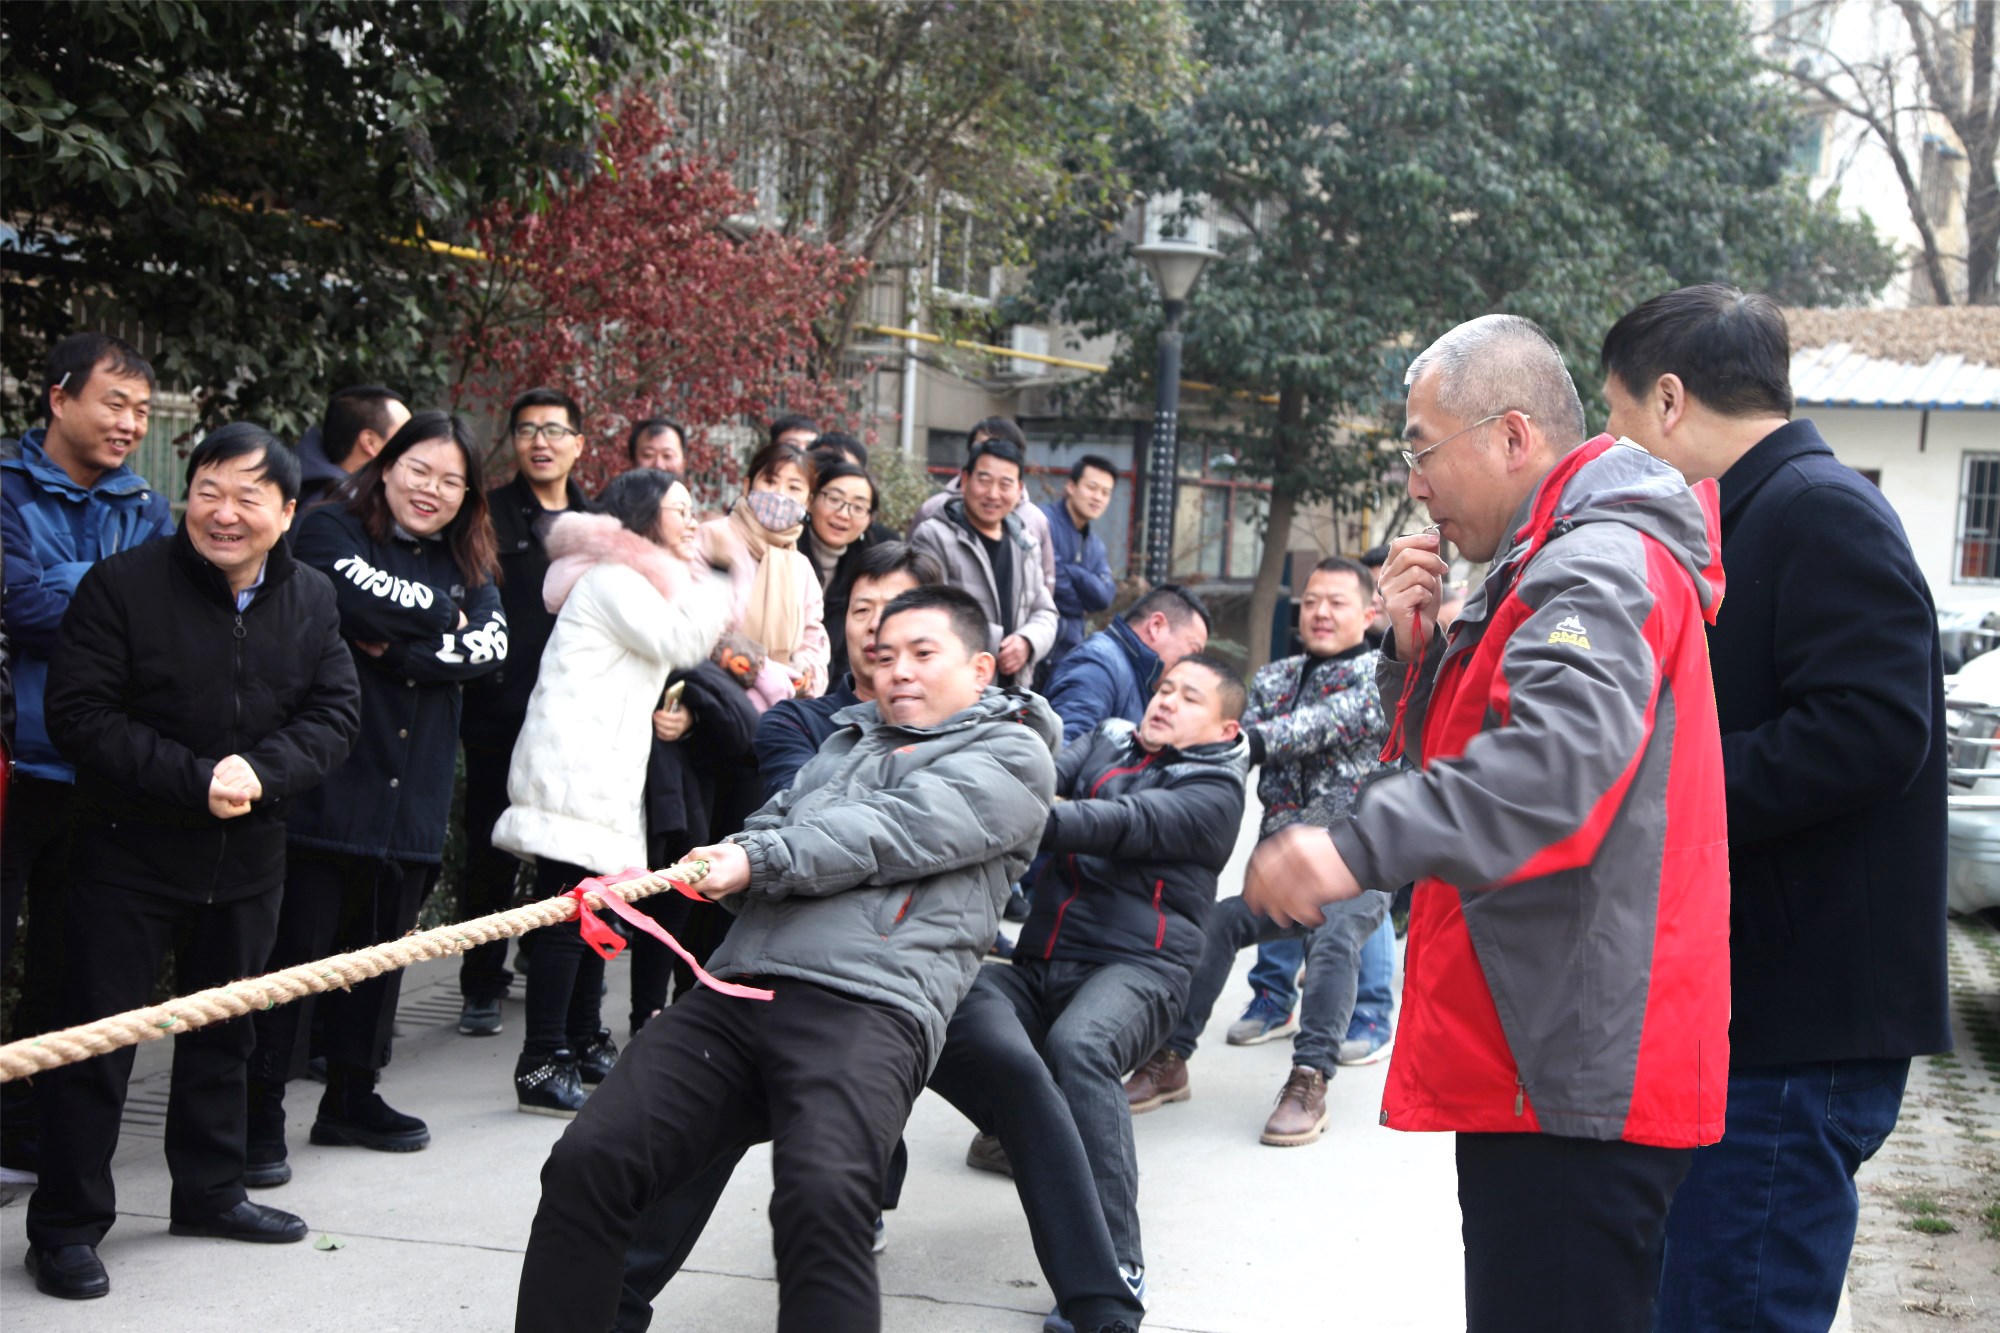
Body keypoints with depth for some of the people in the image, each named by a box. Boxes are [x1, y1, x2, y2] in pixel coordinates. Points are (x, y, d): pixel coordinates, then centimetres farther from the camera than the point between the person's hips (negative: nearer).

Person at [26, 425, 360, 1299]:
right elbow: (78, 714, -16)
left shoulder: (311, 598, 2)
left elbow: (336, 712, -2)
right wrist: (195, 779, -24)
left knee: (223, 1032, 17)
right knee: (95, 1039, -1)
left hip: (247, 861, 5)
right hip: (129, 856, -5)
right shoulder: (123, 584, -12)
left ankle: (210, 1191, 33)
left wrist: (261, 770, -21)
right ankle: (65, 1226, 9)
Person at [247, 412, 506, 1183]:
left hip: (413, 795, 6)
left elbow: (491, 643, -2)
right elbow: (364, 598, -21)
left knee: (382, 947, 14)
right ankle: (260, 1111, 3)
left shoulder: (464, 563, 16)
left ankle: (351, 1096, 27)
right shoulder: (332, 531, -1)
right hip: (325, 782, -6)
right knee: (296, 945, -4)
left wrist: (399, 646, -13)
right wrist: (444, 614, -6)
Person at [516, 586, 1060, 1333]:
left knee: (822, 1200, -32)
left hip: (868, 1001, -6)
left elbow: (897, 829, -4)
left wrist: (759, 861, -12)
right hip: (736, 990, 6)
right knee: (587, 1162, -13)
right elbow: (773, 827, 26)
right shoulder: (847, 741, 36)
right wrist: (728, 862, 2)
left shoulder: (1013, 754, 13)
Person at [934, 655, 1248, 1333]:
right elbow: (1048, 775, 3)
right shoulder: (1107, 743, 23)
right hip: (1039, 964, 4)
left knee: (1077, 1046, -36)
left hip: (1136, 966, -4)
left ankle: (1114, 1271, -33)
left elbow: (1127, 824, -12)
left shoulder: (1215, 791, 5)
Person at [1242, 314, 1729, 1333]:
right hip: (1538, 1057, 11)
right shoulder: (1545, 567, 21)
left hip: (1578, 1068, -11)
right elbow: (1460, 763, 22)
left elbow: (1562, 750, -34)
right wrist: (1417, 649, 5)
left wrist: (1363, 846, -42)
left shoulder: (1602, 563, -14)